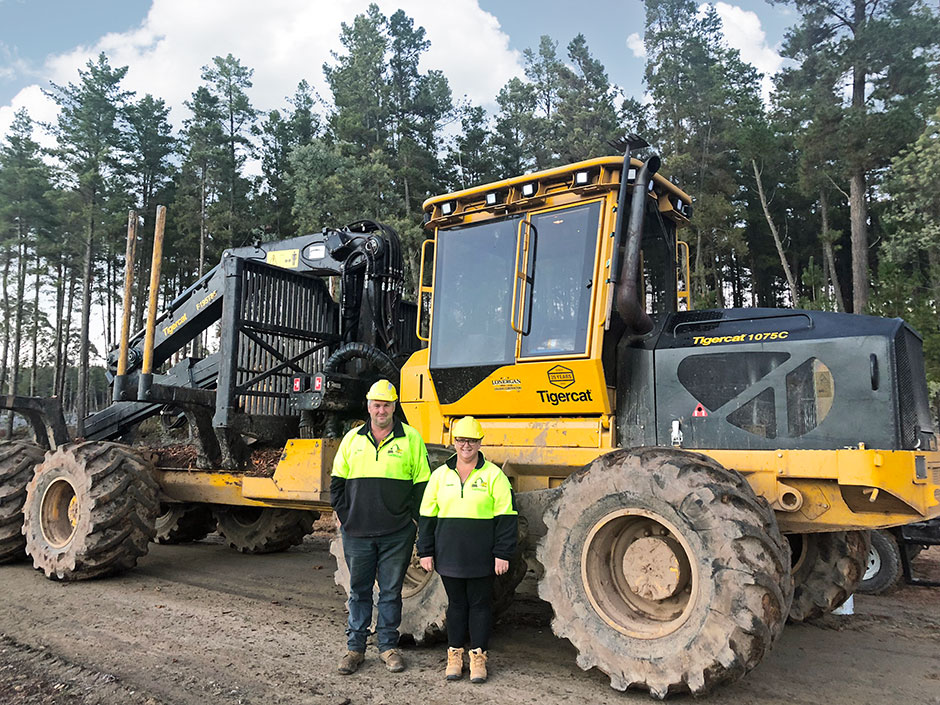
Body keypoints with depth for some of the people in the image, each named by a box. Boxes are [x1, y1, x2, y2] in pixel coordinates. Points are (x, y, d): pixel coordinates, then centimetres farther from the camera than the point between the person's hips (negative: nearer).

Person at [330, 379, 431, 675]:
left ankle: (388, 645, 22)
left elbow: (422, 482, 2)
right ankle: (355, 647, 24)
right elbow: (337, 481, 12)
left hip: (397, 533, -2)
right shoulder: (352, 438, 8)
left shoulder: (410, 438, 1)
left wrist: (414, 517, -4)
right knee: (359, 590, 12)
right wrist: (342, 515, 3)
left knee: (391, 591, 8)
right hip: (356, 532, 2)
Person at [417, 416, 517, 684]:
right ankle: (455, 654, 25)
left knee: (480, 603, 7)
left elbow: (505, 517, -3)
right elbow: (427, 516, 9)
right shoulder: (440, 475, 5)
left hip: (481, 558, -2)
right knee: (456, 603, 12)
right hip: (449, 555, 2)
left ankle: (478, 656, 20)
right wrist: (426, 552, 5)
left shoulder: (494, 475, -3)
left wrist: (502, 554, -7)